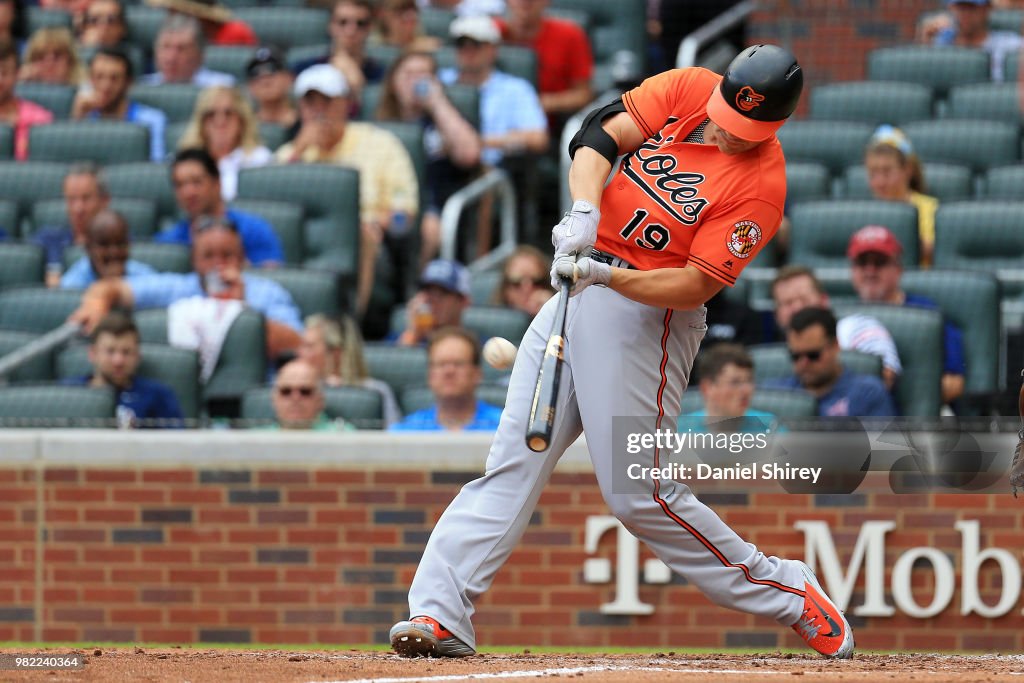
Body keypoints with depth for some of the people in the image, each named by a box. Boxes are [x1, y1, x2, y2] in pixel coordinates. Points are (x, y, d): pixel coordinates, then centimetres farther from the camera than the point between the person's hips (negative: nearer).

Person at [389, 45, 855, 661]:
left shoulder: (762, 183, -15)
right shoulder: (686, 89, 1)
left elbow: (696, 285, -19)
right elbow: (601, 135, -2)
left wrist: (608, 275, -30)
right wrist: (585, 210, -19)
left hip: (646, 313, -6)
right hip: (579, 290, 6)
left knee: (640, 495, -8)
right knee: (513, 462, -1)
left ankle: (789, 595, 5)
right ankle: (440, 614, -5)